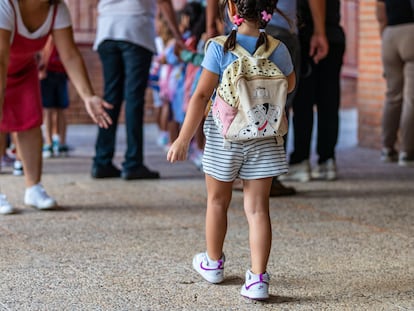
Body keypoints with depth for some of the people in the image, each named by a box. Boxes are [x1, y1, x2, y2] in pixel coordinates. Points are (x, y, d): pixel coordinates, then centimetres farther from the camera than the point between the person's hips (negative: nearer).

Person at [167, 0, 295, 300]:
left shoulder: (220, 48, -13)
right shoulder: (278, 50, -5)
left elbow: (201, 95, -14)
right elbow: (289, 85, 14)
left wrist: (183, 139, -10)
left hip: (224, 137, -1)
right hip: (263, 138, 1)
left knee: (218, 200, 18)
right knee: (258, 207, 3)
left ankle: (213, 263, 37)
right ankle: (258, 278, -7)